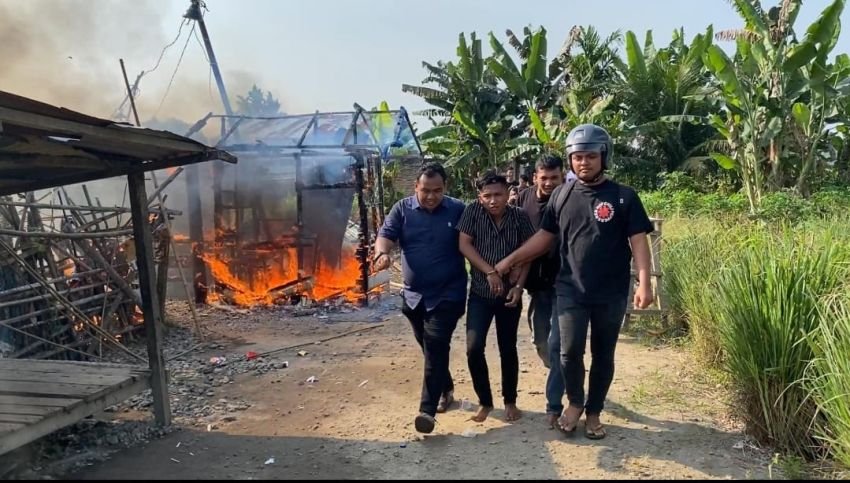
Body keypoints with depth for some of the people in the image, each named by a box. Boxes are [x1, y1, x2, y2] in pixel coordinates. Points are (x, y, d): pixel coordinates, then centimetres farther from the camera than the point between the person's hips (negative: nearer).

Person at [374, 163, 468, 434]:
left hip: (447, 295, -3)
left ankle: (428, 409, -9)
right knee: (429, 349, 17)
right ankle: (446, 389, 39)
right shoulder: (402, 209, 1)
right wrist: (382, 253, -30)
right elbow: (386, 235, -8)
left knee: (436, 350, -11)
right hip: (414, 294, 4)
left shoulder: (458, 210, -2)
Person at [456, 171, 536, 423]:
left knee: (508, 349, 9)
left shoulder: (519, 216, -8)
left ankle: (510, 401, 27)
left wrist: (519, 285, -11)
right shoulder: (473, 210, -9)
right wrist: (490, 272, -18)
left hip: (509, 293, 0)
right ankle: (485, 401, 12)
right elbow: (464, 245, -10)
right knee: (473, 348, -8)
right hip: (480, 293, 0)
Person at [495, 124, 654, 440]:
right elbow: (544, 237, 9)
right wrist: (510, 260, 4)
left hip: (611, 294, -1)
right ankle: (575, 402, 23)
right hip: (571, 290, 1)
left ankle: (593, 413, 29)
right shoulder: (561, 196, 4)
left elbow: (638, 241, -6)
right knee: (570, 351, -4)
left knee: (603, 355, 10)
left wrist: (644, 283, -16)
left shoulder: (623, 197, -4)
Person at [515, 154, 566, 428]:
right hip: (537, 282, 5)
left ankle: (554, 405, 6)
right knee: (540, 341, 16)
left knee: (556, 343, -5)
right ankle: (563, 379, 41)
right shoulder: (524, 199, 0)